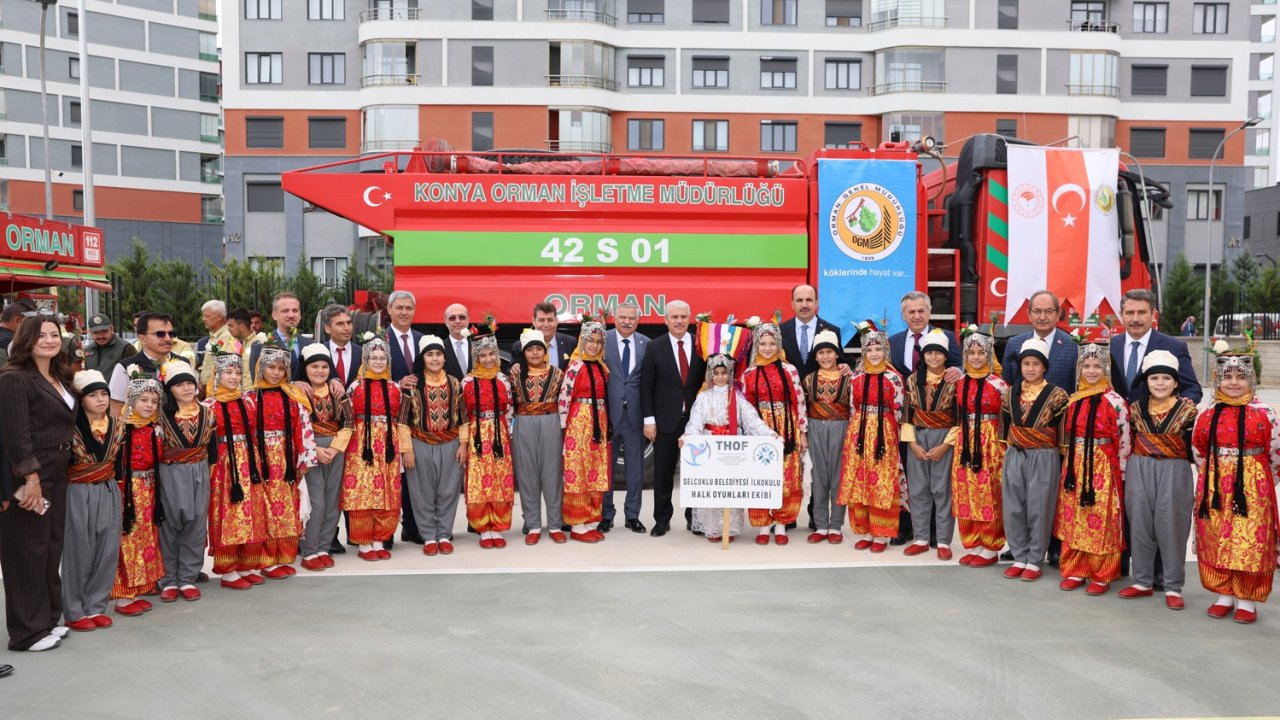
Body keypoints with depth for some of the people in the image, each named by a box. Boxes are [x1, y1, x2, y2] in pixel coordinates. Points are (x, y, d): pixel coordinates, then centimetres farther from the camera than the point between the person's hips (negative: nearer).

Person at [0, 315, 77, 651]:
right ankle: (27, 632, 10)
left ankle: (48, 619, 25)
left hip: (56, 476, 8)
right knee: (28, 553, 0)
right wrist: (31, 478, -21)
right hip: (28, 476, -8)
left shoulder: (60, 378, 13)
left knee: (51, 548, 14)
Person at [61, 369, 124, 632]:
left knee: (107, 551, 7)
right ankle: (75, 611, 13)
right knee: (79, 553, 1)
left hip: (108, 493, 5)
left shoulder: (116, 426, 6)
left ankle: (95, 606, 19)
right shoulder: (71, 427, -12)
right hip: (78, 495, -5)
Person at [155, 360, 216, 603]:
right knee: (170, 526, 5)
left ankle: (188, 578, 16)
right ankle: (169, 580, 15)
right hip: (170, 475, -3)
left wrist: (209, 472, 8)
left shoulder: (206, 412, 3)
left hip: (199, 475, 3)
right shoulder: (162, 415, -7)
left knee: (195, 526, 6)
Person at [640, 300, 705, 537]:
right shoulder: (655, 347, 0)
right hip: (666, 419, 0)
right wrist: (649, 419, -6)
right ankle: (662, 519, 17)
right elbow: (646, 386, 0)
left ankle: (694, 517, 20)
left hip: (696, 418, 1)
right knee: (663, 473, 6)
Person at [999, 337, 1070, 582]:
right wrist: (1006, 452, 13)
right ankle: (1020, 558, 19)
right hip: (1014, 457, 4)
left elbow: (1064, 433, -4)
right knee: (1013, 509, 7)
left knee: (1038, 510, 2)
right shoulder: (1011, 393, 6)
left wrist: (1062, 465, -4)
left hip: (1044, 459, -4)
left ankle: (1034, 562, 13)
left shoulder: (1057, 396, -7)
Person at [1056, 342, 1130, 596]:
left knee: (1100, 523, -1)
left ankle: (1102, 576, 12)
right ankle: (1075, 571, 21)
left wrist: (1120, 473, -5)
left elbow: (1123, 441, -7)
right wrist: (1070, 466, 13)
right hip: (1074, 468, 5)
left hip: (1102, 470, -5)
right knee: (1073, 521, 9)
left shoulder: (1114, 402, -9)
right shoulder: (1073, 400, 8)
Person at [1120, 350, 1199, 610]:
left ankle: (1173, 587, 11)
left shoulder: (1187, 410, -1)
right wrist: (1127, 470, 7)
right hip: (1139, 471, 3)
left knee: (1171, 528, 0)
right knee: (1140, 525, 7)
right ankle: (1142, 582, 19)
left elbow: (1195, 447, 0)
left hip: (1174, 473, -3)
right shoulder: (1136, 408, 6)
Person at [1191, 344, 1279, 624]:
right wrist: (1216, 476, 9)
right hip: (1214, 490, 3)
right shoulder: (1207, 415, 5)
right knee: (1216, 543, 7)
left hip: (1253, 489, -3)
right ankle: (1224, 595, 21)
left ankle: (1247, 600, 11)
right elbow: (1199, 453, 12)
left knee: (1251, 544, 0)